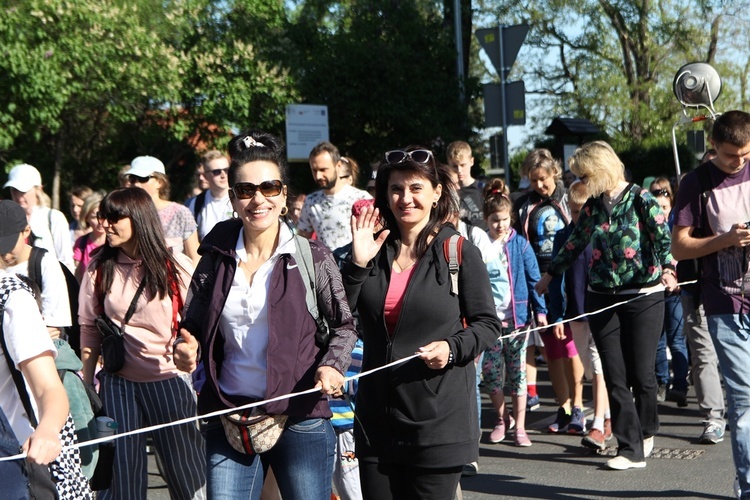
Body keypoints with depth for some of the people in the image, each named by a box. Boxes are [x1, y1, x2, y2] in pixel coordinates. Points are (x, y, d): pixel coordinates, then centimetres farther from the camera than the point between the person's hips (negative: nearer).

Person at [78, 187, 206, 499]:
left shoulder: (176, 267, -6)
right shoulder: (99, 268, 2)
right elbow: (89, 327, 7)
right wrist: (87, 381, 5)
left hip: (169, 380, -2)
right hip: (118, 383, 2)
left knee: (186, 471, 5)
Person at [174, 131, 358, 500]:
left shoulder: (311, 258, -3)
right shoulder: (216, 259, 5)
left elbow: (344, 324, 3)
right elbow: (192, 326, 13)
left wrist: (332, 365, -15)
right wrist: (186, 349, -8)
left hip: (300, 418, -2)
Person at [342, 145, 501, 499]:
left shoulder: (460, 253, -4)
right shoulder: (374, 251, 8)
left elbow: (488, 324, -1)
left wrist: (453, 348, -19)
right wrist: (357, 264, -11)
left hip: (438, 419, -4)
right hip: (377, 418, 4)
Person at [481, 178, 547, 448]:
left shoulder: (520, 244, 1)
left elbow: (534, 279, 4)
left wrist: (540, 310, 1)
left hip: (517, 316, 0)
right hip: (489, 318, 0)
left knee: (517, 372, 4)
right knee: (490, 372, 0)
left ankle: (519, 426, 12)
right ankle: (502, 418, 22)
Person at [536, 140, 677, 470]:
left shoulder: (640, 199, -6)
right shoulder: (592, 207, 9)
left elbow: (664, 236, -13)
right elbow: (575, 244, 22)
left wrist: (667, 269, -32)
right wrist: (549, 275, 31)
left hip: (643, 297, -5)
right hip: (602, 299, 5)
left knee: (641, 373, 0)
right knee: (615, 377, 0)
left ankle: (647, 431, 27)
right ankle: (631, 449, 5)